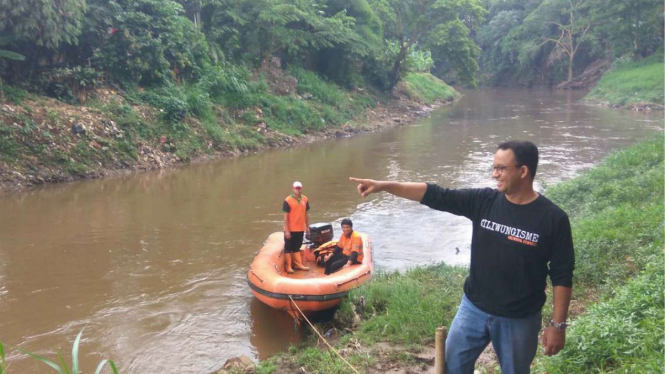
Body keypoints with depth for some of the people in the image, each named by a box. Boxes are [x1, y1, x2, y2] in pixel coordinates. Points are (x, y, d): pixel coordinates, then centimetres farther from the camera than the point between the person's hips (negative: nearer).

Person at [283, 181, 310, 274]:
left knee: (297, 248, 19)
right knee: (288, 248, 5)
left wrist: (307, 227, 10)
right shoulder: (287, 200, -13)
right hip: (290, 229, -5)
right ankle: (288, 266, 12)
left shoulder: (305, 199, 2)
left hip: (300, 229, 5)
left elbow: (306, 214, 10)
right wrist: (286, 230, -15)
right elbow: (285, 216, -13)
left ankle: (298, 264, 27)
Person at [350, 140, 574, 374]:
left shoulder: (553, 219, -15)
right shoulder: (483, 201, -7)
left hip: (519, 320, -3)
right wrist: (384, 186, -18)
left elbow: (562, 276, -10)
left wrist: (557, 324, -10)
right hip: (473, 308, 3)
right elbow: (435, 195, -10)